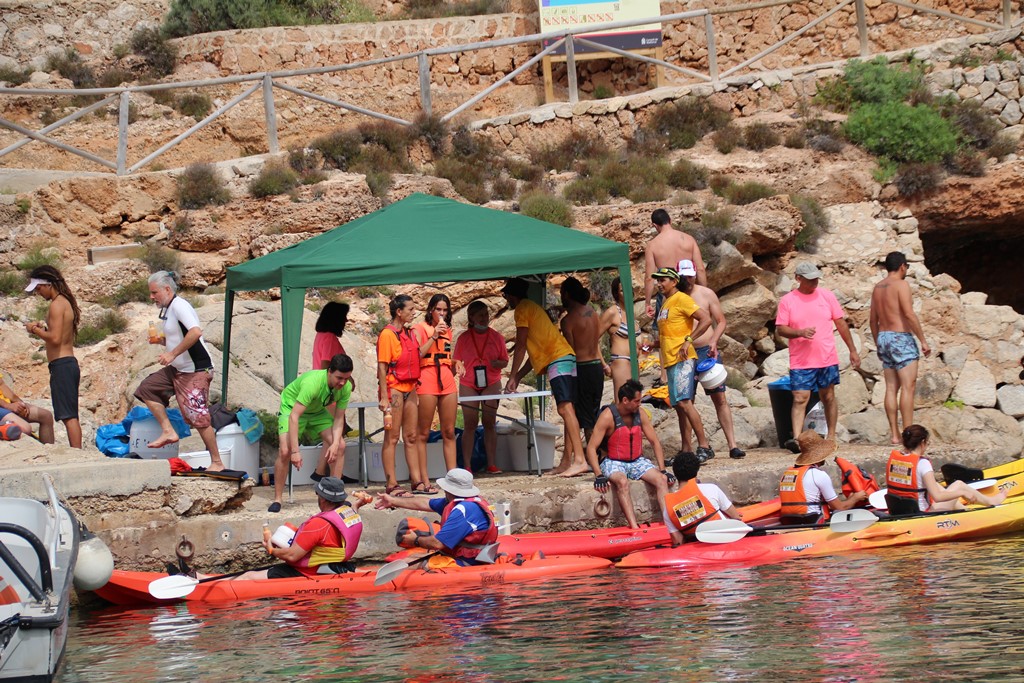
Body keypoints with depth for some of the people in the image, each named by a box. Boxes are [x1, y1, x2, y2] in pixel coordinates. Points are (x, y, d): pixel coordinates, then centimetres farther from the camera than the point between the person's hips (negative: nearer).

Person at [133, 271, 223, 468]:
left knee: (199, 418, -8)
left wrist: (172, 354, -27)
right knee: (147, 388, 9)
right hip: (177, 369, 11)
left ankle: (217, 463, 0)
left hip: (195, 370, -11)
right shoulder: (169, 309, 14)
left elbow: (195, 332, -31)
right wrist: (161, 341, 8)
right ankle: (168, 431, 8)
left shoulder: (179, 306, -16)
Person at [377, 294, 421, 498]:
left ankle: (417, 480, 14)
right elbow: (382, 367, -14)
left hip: (409, 388, 8)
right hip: (394, 388, -8)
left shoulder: (409, 333, 13)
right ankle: (391, 484, -2)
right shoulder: (387, 334, -11)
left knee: (412, 436, 10)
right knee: (392, 437, -4)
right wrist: (384, 397, -18)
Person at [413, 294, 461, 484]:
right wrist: (433, 336, -15)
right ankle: (422, 481, -4)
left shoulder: (447, 330, 19)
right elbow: (416, 356, -13)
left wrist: (457, 364, 9)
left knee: (449, 432, 6)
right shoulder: (420, 329, 0)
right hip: (427, 379, -6)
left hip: (447, 379, 6)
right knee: (423, 433, -4)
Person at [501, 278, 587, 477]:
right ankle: (567, 461, 3)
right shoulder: (533, 308, 30)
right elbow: (536, 350, 30)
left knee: (565, 409, -18)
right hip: (567, 358, 10)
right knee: (567, 410, 5)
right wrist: (518, 377, 28)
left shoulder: (522, 308, 1)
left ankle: (579, 460, -29)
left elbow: (521, 346, -4)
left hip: (558, 360, -10)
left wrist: (513, 377, 1)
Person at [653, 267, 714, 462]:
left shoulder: (681, 299, -6)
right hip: (670, 360, 9)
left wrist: (688, 340, -20)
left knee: (684, 402, -19)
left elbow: (706, 320, -16)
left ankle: (704, 446, -18)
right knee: (679, 406, 8)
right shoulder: (665, 303, 20)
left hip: (683, 359, -9)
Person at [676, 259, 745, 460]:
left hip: (707, 352, 0)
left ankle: (732, 445, -3)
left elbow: (721, 321, 5)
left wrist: (714, 341, -10)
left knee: (720, 398, -3)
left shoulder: (706, 294, 3)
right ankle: (686, 449, 9)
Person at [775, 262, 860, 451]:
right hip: (801, 362, -2)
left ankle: (831, 436, 22)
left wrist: (852, 350, 10)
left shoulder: (826, 296, 5)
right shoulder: (787, 300, 0)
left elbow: (841, 323, 10)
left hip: (827, 359, 2)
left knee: (828, 397, 11)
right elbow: (781, 329, -2)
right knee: (800, 399, -11)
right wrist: (800, 332, -21)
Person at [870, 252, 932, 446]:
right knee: (908, 387, -8)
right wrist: (923, 341, -13)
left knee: (891, 388, 7)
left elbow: (873, 320, 16)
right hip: (901, 338, -8)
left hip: (883, 337, 8)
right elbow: (909, 315, -17)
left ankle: (894, 434, 5)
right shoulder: (901, 285, -10)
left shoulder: (878, 288, 13)